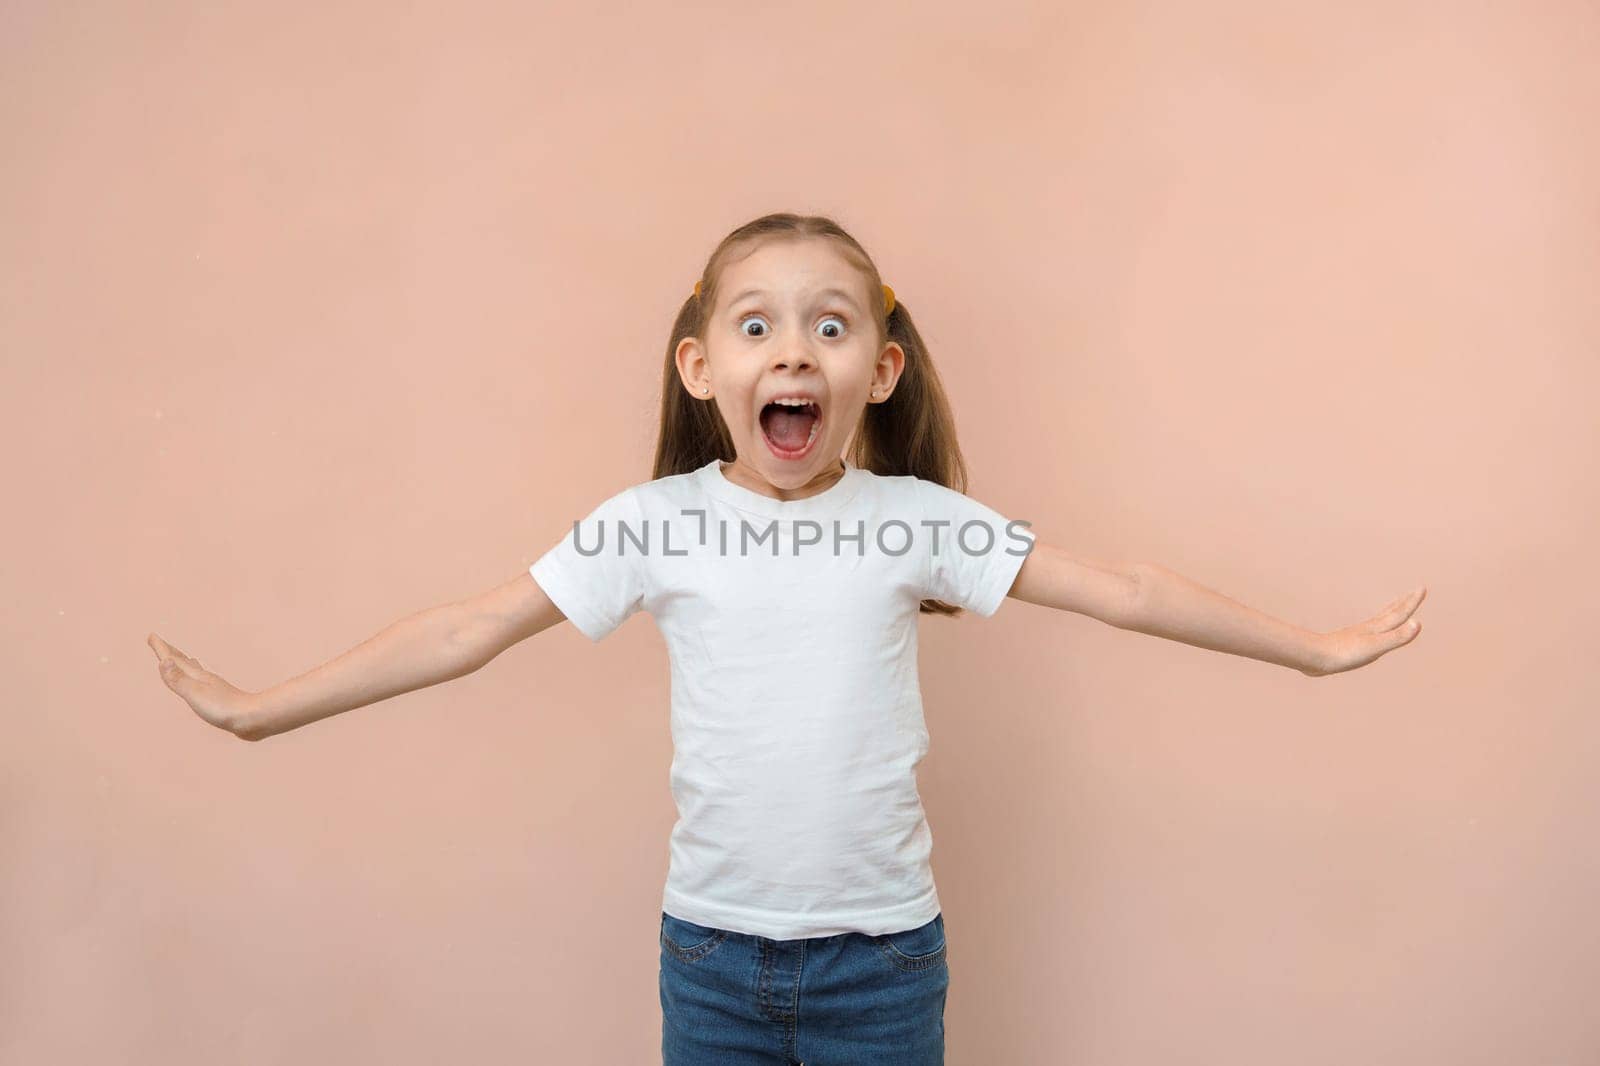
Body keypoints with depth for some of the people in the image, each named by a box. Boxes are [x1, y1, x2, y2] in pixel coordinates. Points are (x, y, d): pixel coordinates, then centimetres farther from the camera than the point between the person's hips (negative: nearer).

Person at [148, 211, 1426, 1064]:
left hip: (881, 947, 0)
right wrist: (260, 709, -2)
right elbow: (471, 628, -5)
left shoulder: (920, 521, -8)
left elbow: (1122, 590, -5)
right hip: (710, 942, 1)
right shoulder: (653, 523, -8)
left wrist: (1313, 646, -2)